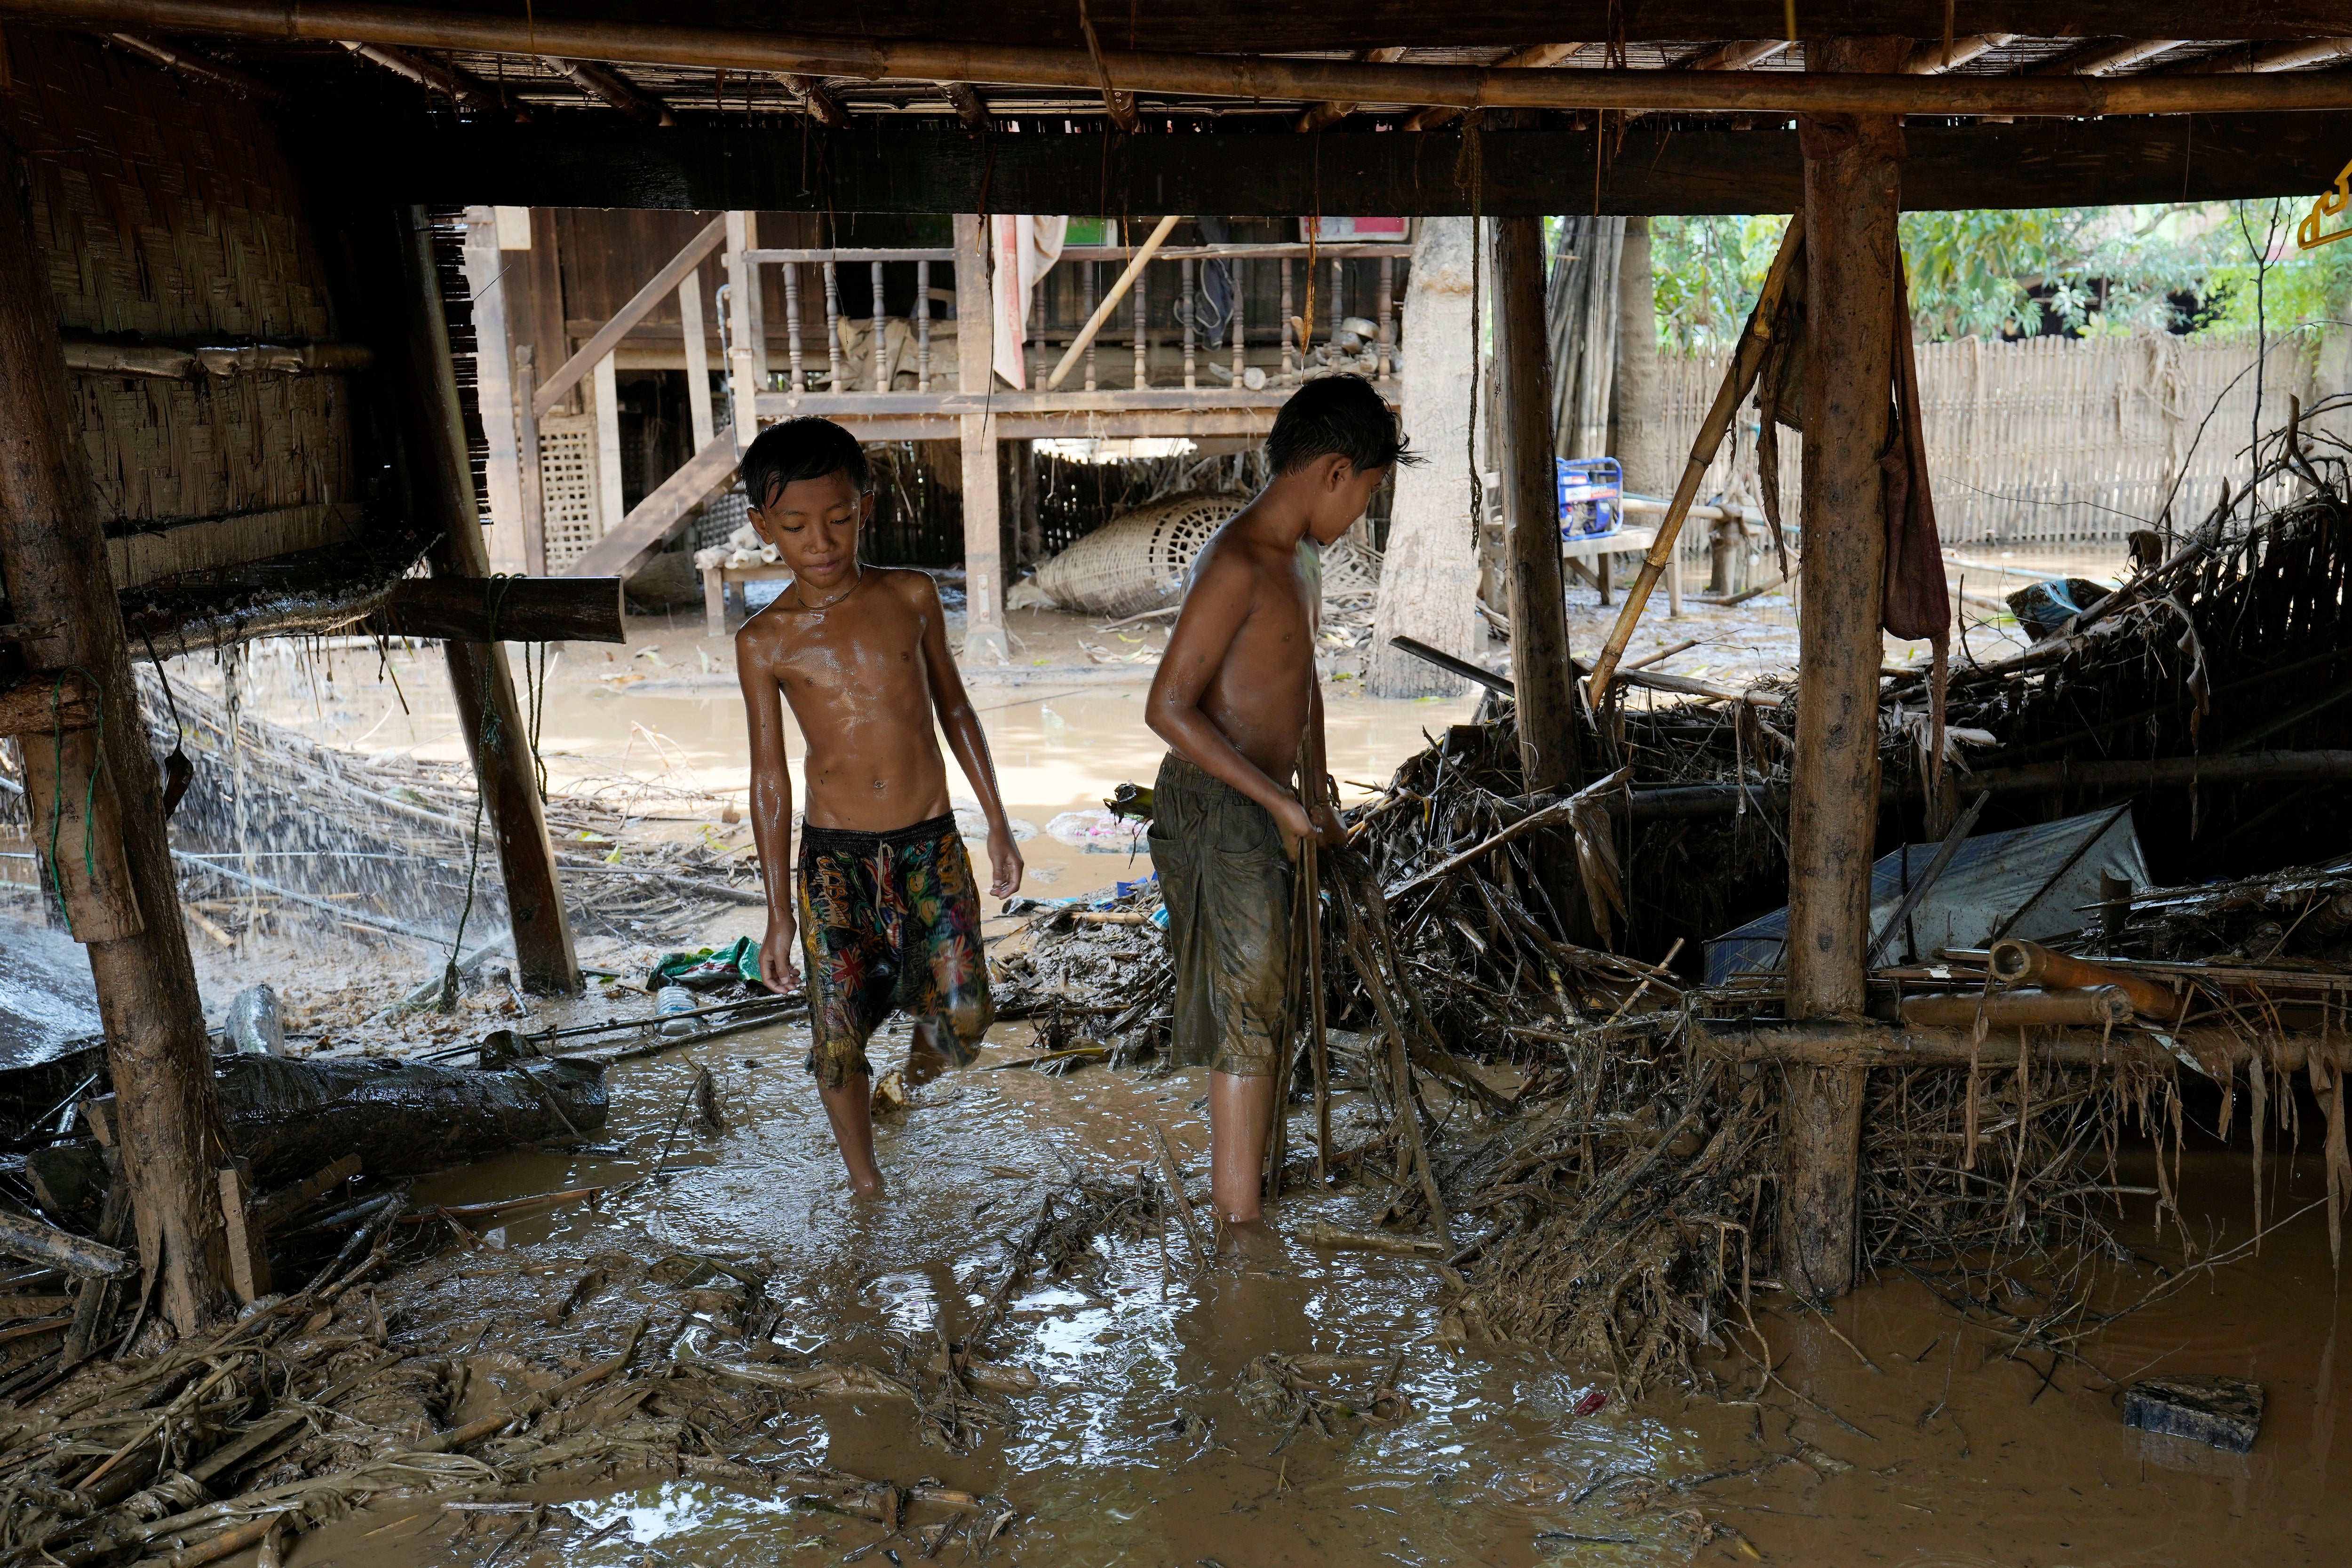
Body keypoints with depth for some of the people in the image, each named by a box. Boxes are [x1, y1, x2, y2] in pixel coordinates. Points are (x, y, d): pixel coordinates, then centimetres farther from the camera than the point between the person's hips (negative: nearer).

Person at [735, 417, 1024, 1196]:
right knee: (839, 1038, 0)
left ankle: (925, 1040, 38)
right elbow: (770, 779, -1)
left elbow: (955, 709, 9)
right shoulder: (765, 641, -6)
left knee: (964, 1025, 1)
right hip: (835, 858, -1)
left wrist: (998, 823, 9)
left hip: (933, 846, 1)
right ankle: (866, 1183, 25)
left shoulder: (912, 597, -2)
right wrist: (779, 912, 1)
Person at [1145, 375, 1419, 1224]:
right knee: (1248, 1022, -3)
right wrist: (1280, 801, -20)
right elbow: (1168, 708, -24)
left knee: (1266, 1016, 17)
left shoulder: (1300, 557, 11)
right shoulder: (1238, 564, -20)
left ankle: (1238, 1190, 30)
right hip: (1216, 813, -10)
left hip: (1263, 813, 10)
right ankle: (1239, 1220, 8)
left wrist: (1316, 797, 24)